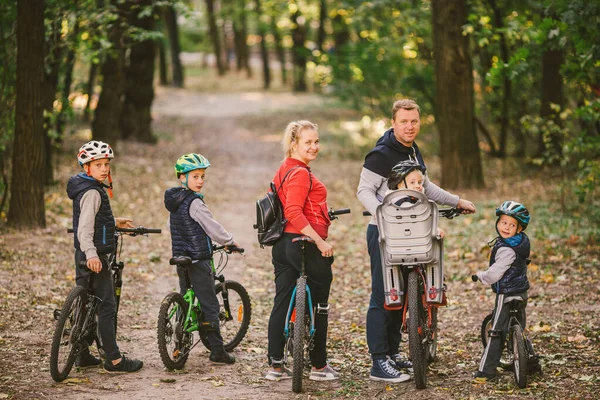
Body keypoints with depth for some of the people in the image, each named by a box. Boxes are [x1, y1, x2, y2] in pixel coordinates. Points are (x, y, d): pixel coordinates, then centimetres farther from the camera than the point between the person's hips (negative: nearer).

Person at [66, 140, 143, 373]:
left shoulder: (85, 188, 14)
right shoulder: (92, 192, -17)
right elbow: (85, 227, -27)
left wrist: (115, 222, 42)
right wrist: (91, 254, -39)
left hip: (84, 256, 10)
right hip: (94, 256, -10)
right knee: (107, 306, -7)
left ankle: (82, 355, 23)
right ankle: (114, 360, -5)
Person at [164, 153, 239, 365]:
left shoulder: (174, 200, 9)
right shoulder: (194, 203, -18)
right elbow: (213, 228, -15)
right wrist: (230, 241, 2)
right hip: (198, 260, -9)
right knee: (209, 305, -4)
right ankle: (217, 351, -2)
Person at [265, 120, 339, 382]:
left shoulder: (284, 170, 14)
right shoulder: (301, 173, -16)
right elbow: (294, 212, -27)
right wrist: (320, 241, -26)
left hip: (282, 244, 9)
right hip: (304, 244, -9)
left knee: (282, 302, 10)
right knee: (319, 306, 3)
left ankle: (275, 365, 13)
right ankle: (319, 366, 11)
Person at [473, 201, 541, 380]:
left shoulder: (507, 250, -24)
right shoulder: (521, 241, 5)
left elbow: (494, 273, -24)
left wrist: (480, 275, -3)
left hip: (507, 295, -9)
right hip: (521, 293, 9)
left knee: (497, 332, -3)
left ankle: (486, 370, 2)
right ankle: (531, 360, 25)